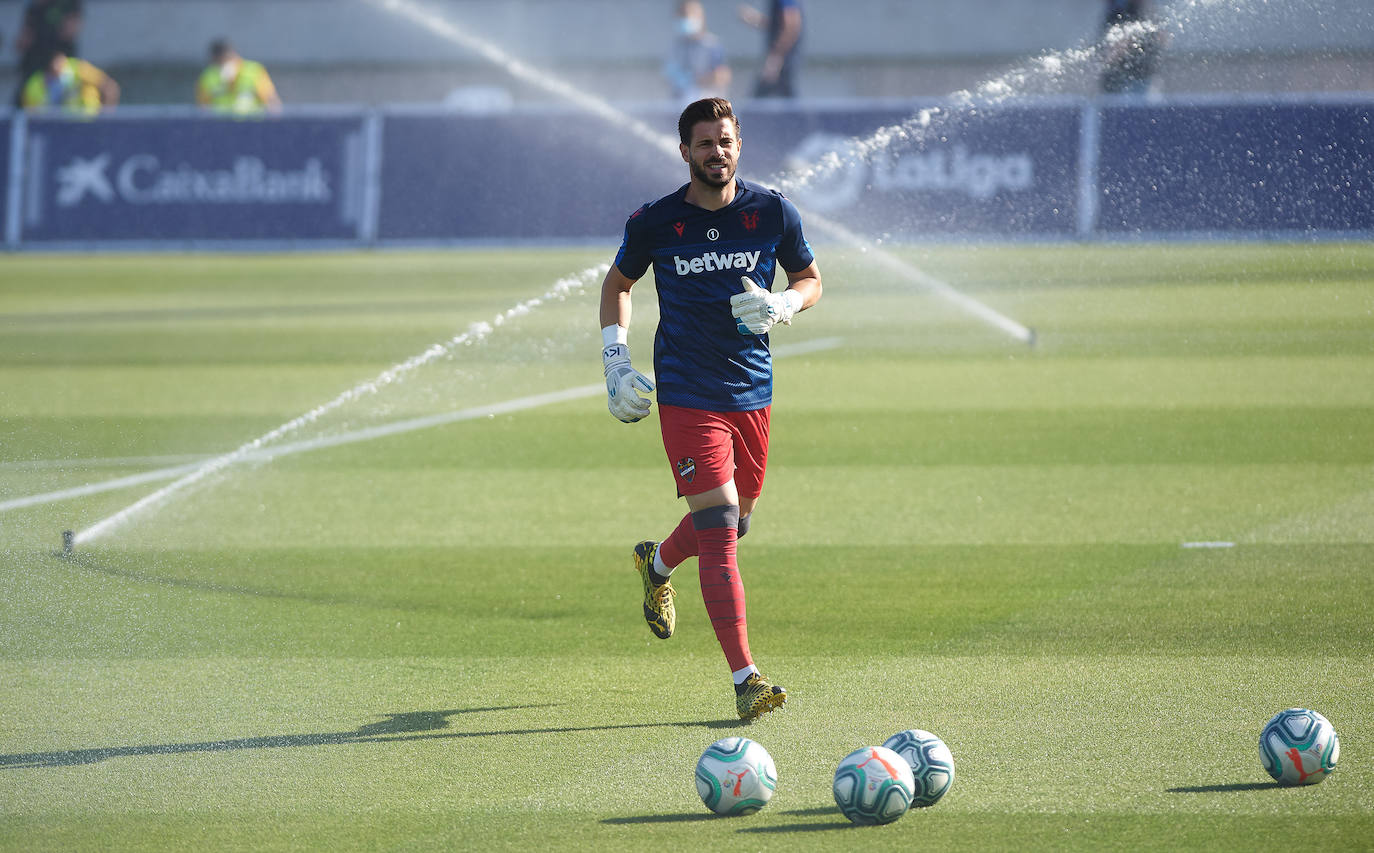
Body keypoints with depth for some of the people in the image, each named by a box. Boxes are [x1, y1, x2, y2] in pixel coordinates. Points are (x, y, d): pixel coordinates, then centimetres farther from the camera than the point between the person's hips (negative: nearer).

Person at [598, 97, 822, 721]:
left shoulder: (772, 212, -1)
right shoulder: (655, 222, -5)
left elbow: (810, 278, 12)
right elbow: (618, 283, 13)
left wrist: (783, 305, -10)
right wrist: (615, 356, 1)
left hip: (752, 388, 4)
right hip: (686, 394, -4)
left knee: (734, 523, 18)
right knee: (719, 534, -14)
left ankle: (656, 562, 53)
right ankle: (745, 680, -17)